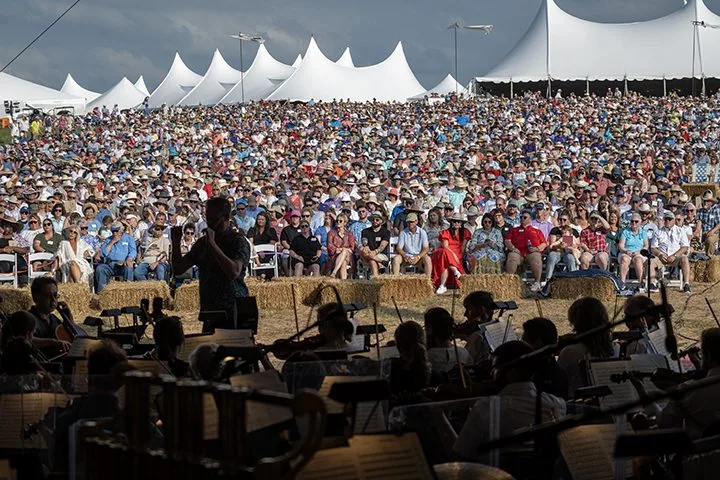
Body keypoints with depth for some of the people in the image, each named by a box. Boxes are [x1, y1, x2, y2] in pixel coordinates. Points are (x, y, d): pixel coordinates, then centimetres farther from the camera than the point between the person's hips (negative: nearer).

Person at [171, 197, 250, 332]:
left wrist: (212, 244, -21)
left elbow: (234, 272, -23)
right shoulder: (202, 242, 14)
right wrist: (176, 242, 0)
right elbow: (178, 268, 15)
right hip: (209, 309, 6)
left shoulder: (238, 241, -6)